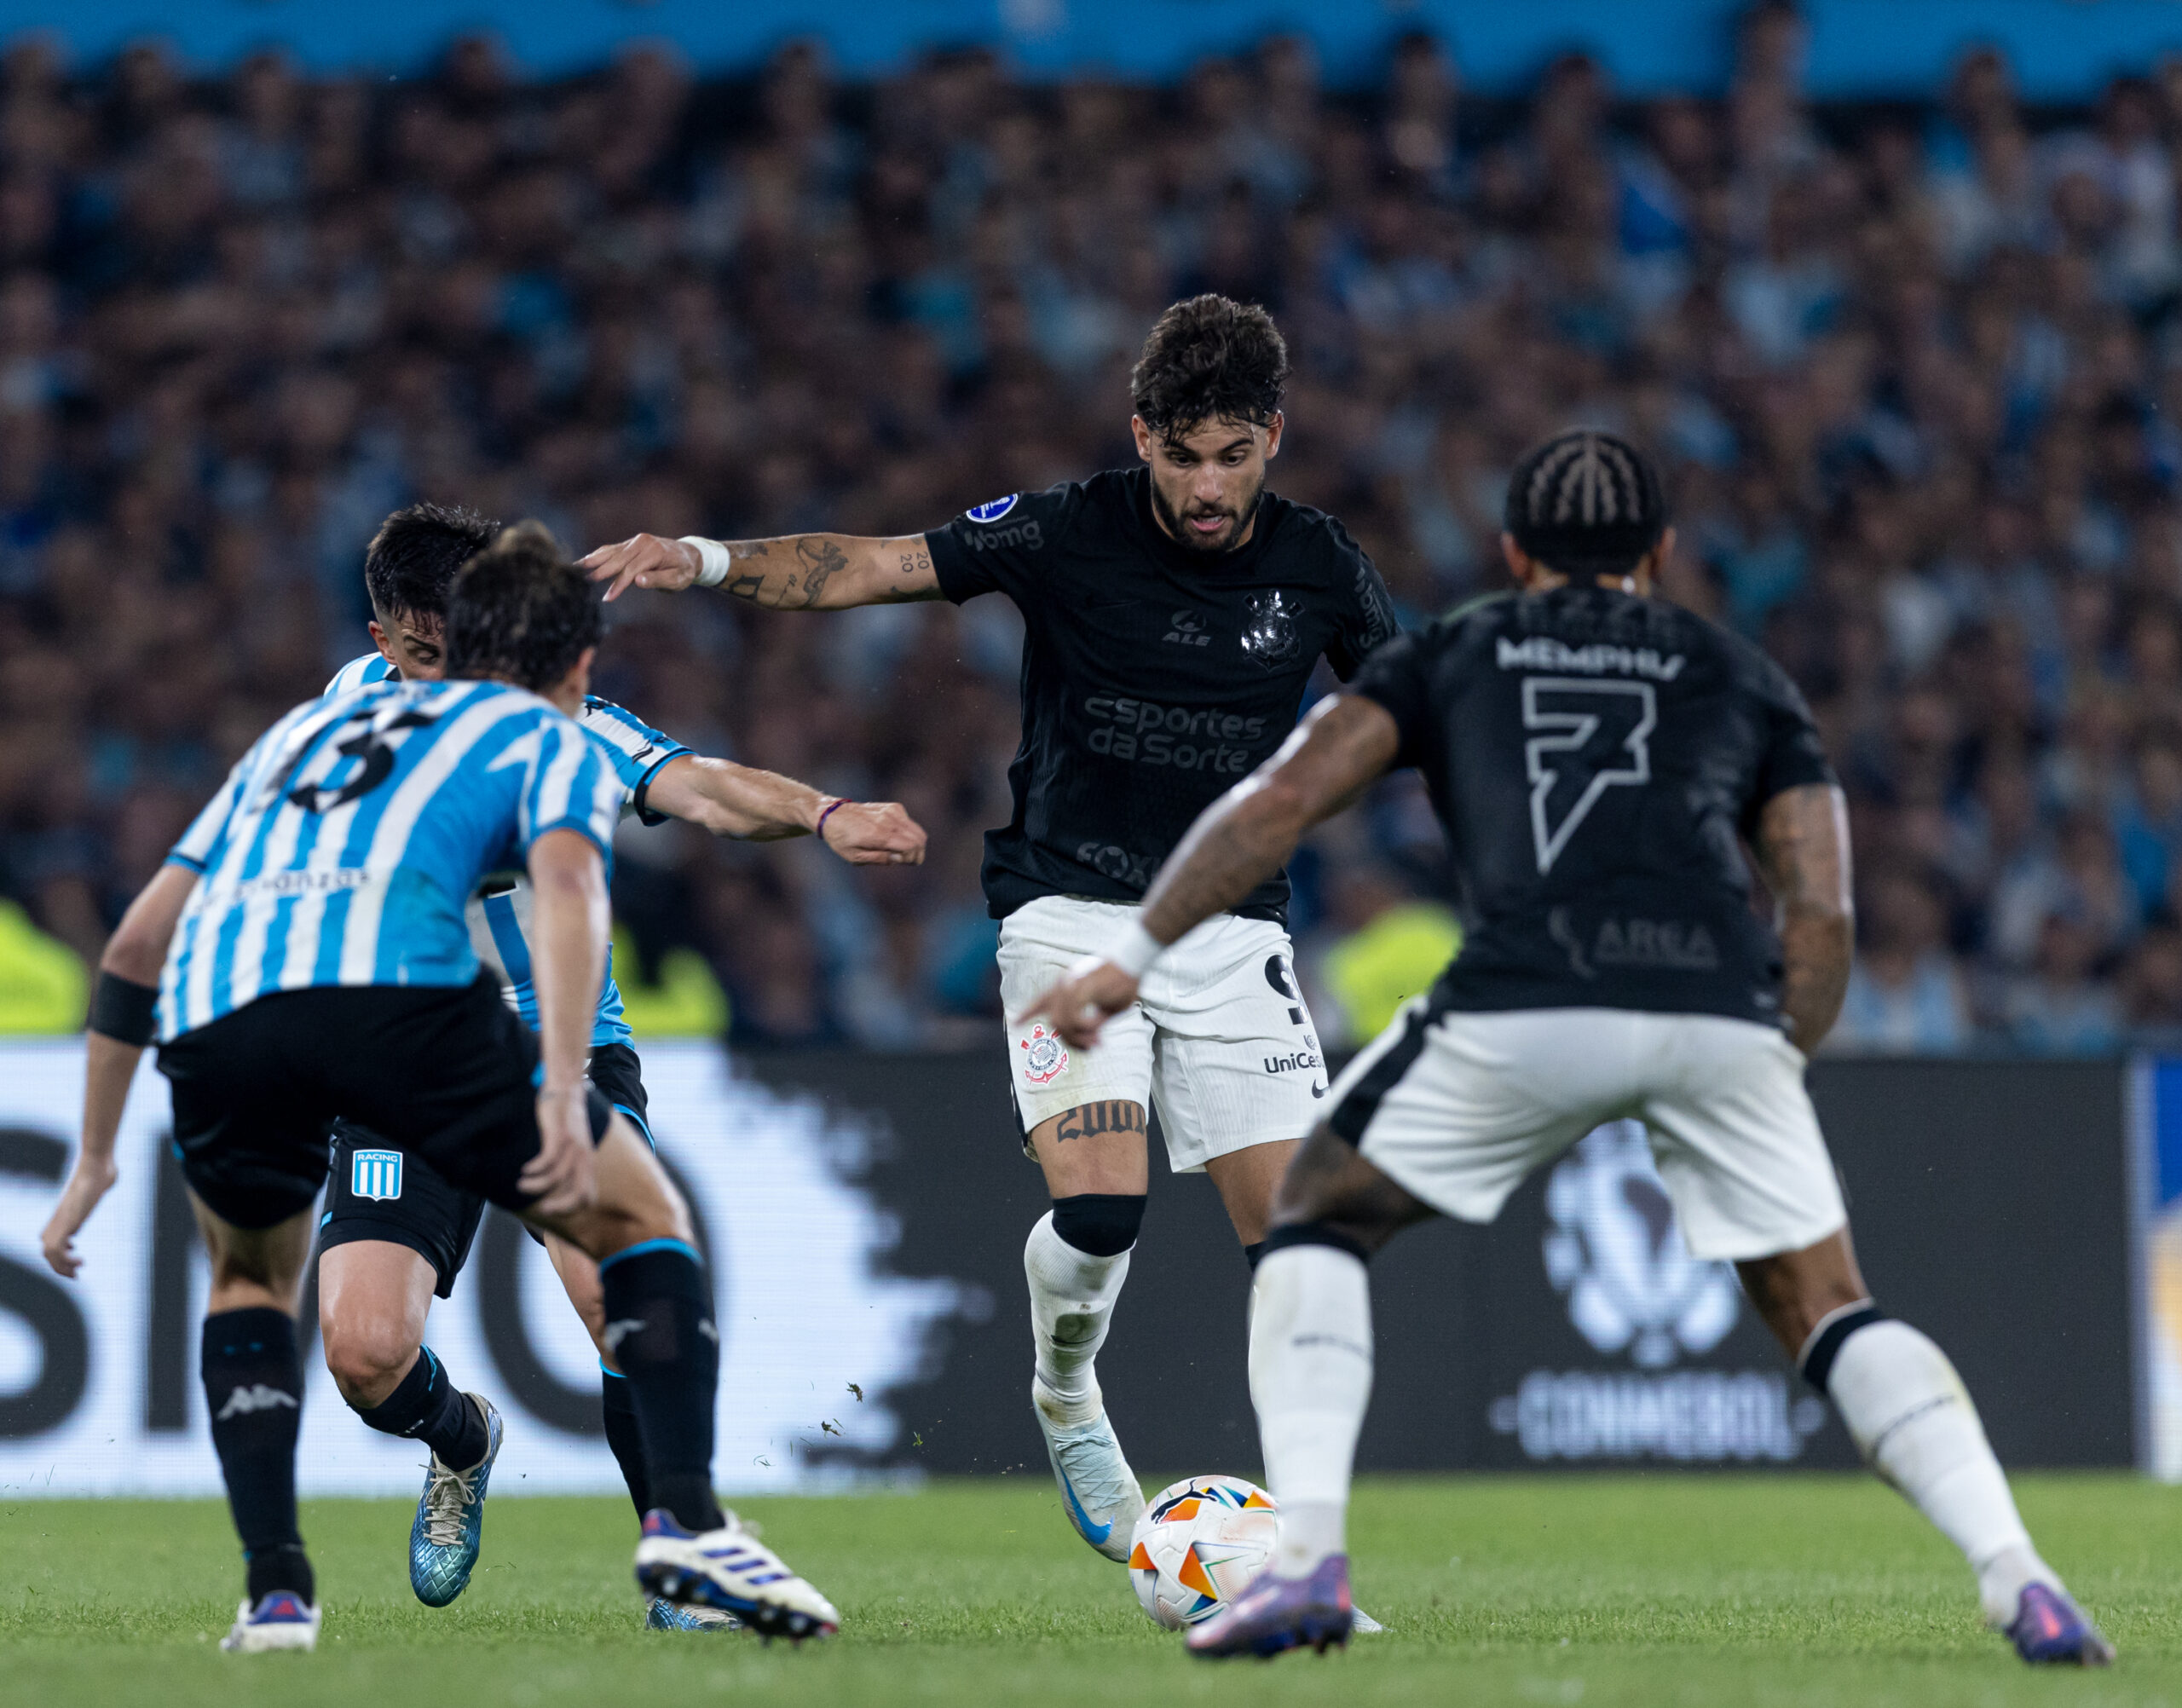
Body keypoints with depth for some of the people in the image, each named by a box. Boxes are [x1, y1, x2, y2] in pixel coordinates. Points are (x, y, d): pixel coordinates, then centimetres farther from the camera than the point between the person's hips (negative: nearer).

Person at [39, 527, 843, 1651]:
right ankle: (683, 1525, -1)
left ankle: (274, 1590, 15)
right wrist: (564, 1092, -11)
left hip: (211, 1009, 4)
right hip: (392, 978, -4)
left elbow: (134, 946, 37)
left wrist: (95, 1157, 44)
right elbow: (566, 886, 0)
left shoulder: (308, 727, 40)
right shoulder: (553, 743, 25)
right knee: (644, 1220, 16)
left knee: (251, 1279, 31)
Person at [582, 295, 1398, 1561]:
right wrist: (710, 559, -29)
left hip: (1234, 930, 3)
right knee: (1101, 1207, -21)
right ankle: (1066, 1398, 12)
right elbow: (866, 567, -14)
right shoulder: (1068, 534, -10)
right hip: (1071, 917, -2)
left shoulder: (1319, 567, -2)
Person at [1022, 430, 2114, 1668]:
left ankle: (1308, 1563, 5)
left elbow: (1284, 799, 14)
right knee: (1829, 1315, 17)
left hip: (1527, 1006, -1)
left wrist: (1134, 959, 17)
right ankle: (2019, 1579, -1)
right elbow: (1822, 915, 18)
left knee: (1319, 1225, 21)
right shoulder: (1742, 678, 30)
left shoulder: (1451, 655, 28)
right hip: (1720, 1005, 1)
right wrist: (1773, 1075, 26)